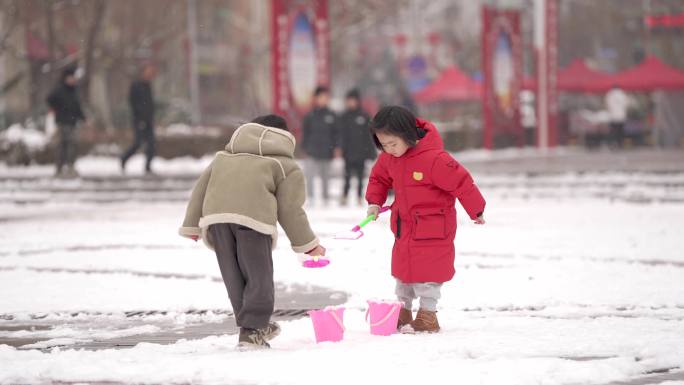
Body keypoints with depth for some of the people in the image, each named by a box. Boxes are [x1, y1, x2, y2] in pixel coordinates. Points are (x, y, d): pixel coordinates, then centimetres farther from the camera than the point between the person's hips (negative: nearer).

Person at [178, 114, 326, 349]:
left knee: (233, 276, 13)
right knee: (258, 276, 5)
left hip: (215, 214, 5)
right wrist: (308, 244, 21)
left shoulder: (224, 156, 35)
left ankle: (256, 326, 18)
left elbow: (201, 187, 27)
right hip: (253, 216, -4)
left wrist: (191, 224, 27)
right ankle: (252, 331, 2)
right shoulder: (286, 165, 19)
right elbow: (290, 209, 12)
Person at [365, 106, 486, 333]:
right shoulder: (389, 158, -4)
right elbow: (379, 177, 16)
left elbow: (461, 182, -19)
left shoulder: (433, 158, -27)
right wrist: (375, 201, 0)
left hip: (432, 226, -7)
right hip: (404, 225, 7)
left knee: (428, 271, -4)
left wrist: (476, 211, -10)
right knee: (403, 270, 13)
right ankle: (403, 312, 25)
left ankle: (428, 314, 6)